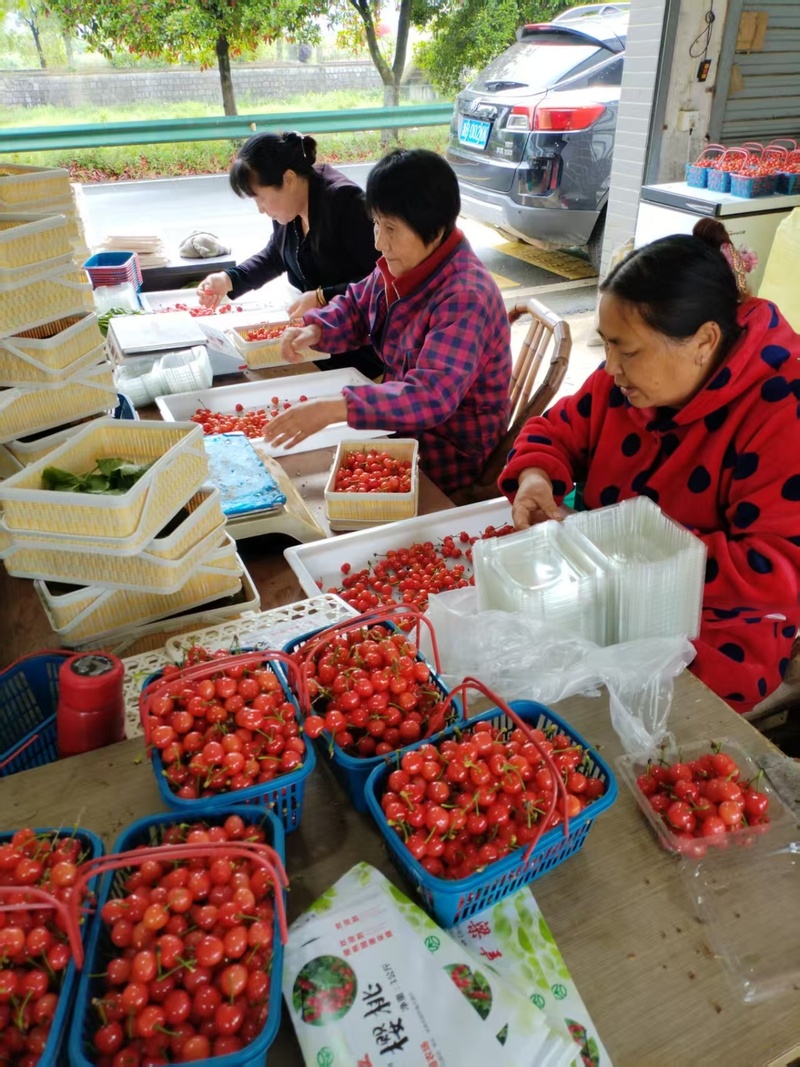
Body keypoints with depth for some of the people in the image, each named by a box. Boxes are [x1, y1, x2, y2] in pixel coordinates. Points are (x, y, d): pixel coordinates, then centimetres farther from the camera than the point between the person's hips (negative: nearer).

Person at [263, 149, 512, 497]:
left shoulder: (465, 297, -28)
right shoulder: (401, 266, -3)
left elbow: (433, 395, -39)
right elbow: (356, 305, 16)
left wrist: (334, 408, -47)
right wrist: (316, 329, -7)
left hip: (452, 453, -7)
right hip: (403, 416, 7)